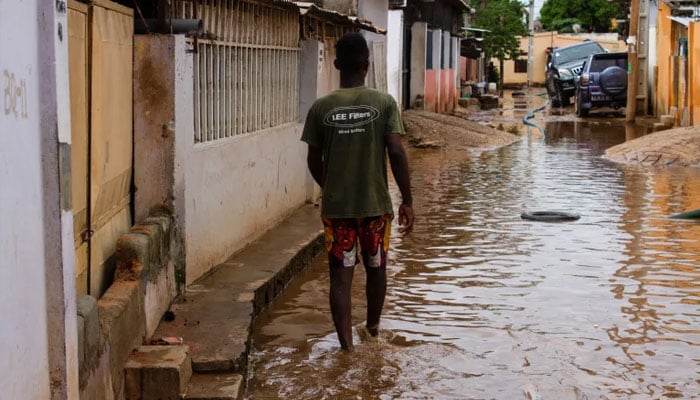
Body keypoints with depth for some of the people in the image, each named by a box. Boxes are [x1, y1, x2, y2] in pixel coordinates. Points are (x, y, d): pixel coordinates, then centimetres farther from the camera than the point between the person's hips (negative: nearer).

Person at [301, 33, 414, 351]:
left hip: (336, 206, 0)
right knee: (376, 269, 20)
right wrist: (407, 200, -4)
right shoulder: (384, 103, -7)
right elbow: (396, 153, -12)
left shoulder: (321, 107, -3)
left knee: (340, 276, 5)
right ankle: (373, 326, 39)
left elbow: (314, 161, 2)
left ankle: (346, 343, 1)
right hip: (376, 205, 0)